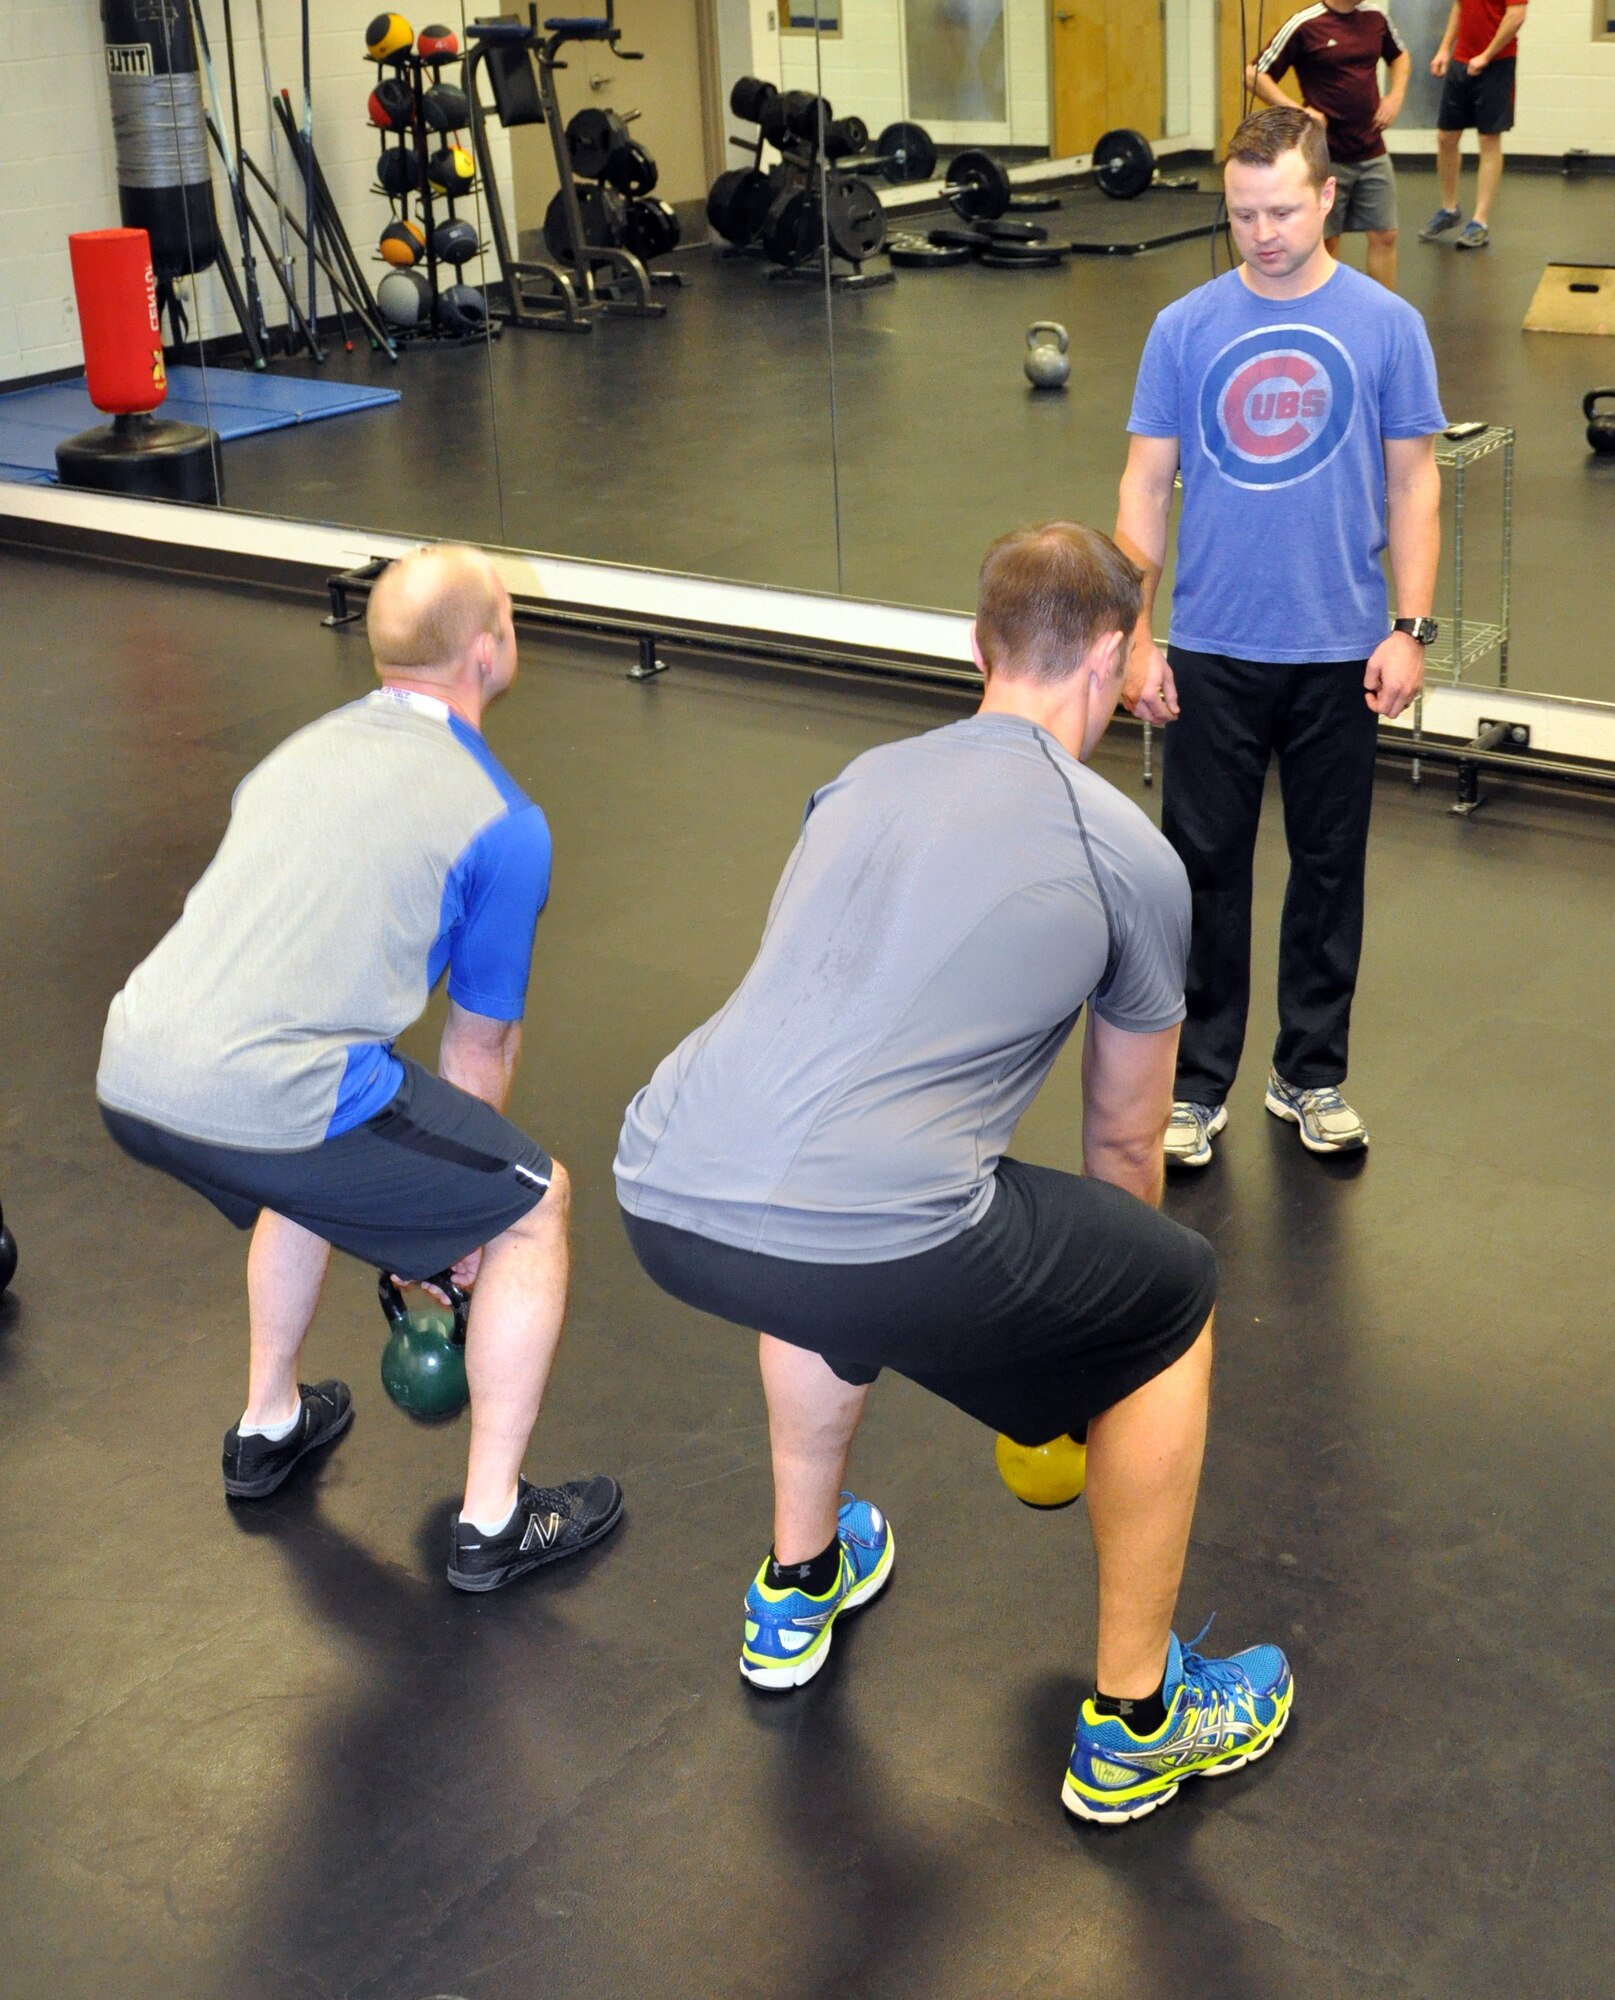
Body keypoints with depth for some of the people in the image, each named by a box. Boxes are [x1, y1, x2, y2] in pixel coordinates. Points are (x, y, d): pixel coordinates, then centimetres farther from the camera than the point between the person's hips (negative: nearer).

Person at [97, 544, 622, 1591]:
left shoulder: (305, 749, 23)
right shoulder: (505, 824, 2)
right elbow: (482, 1042, 11)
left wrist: (408, 1184, 44)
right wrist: (460, 1211, 29)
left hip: (131, 1077, 8)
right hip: (265, 1101, -7)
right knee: (534, 1206, 12)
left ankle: (269, 1427, 50)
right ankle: (492, 1522, 19)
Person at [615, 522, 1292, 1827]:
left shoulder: (862, 784, 26)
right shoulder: (1132, 858, 10)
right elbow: (1126, 1141, 23)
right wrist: (1099, 1295, 45)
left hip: (661, 1204, 6)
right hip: (868, 1248, -6)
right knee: (1175, 1310, 19)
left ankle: (799, 1591, 53)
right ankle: (1134, 1727, 30)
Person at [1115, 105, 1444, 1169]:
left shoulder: (1387, 326, -2)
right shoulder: (1187, 328, -1)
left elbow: (1413, 483, 2)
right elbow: (1147, 484, 2)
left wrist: (1410, 628, -5)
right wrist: (1137, 635, -2)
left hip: (1341, 653, 0)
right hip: (1213, 652, 0)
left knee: (1330, 870, 11)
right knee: (1206, 870, 6)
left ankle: (1313, 1075, 26)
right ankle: (1199, 1083, 19)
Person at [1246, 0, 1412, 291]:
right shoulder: (1305, 25, -12)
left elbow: (1400, 56, 24)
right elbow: (1255, 75, -10)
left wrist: (1396, 95, 5)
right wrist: (1299, 111, -19)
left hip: (1373, 154, 5)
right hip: (1326, 157, -5)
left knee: (1384, 236, 6)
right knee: (1327, 240, 6)